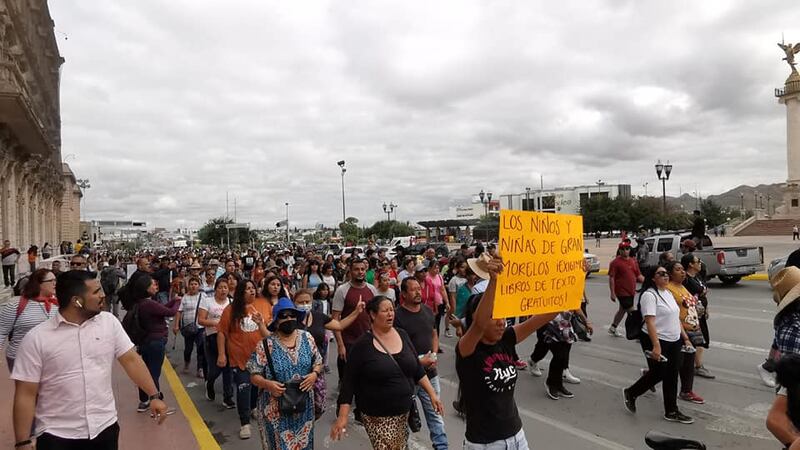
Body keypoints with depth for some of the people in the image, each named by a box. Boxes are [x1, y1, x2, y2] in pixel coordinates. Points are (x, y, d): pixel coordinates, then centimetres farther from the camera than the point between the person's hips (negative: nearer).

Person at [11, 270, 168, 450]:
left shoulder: (109, 321, -1)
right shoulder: (36, 338, -10)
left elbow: (131, 360, 0)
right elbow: (25, 394, -7)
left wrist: (154, 396, -5)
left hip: (105, 427, 3)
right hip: (57, 435, -3)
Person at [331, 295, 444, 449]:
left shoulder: (402, 335, 3)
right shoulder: (363, 345, -11)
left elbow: (417, 369, 11)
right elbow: (349, 382, -9)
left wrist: (432, 394, 5)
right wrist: (342, 416, -13)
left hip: (404, 411, 5)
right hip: (377, 416, -4)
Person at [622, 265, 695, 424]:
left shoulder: (668, 294, 13)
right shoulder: (649, 295, -16)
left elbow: (676, 318, 20)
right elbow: (650, 322, -23)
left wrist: (685, 337, 16)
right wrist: (656, 346, -28)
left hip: (674, 341, 8)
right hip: (656, 341, -8)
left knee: (671, 376, 9)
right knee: (658, 374, 0)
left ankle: (672, 412, 18)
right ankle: (630, 393, 22)